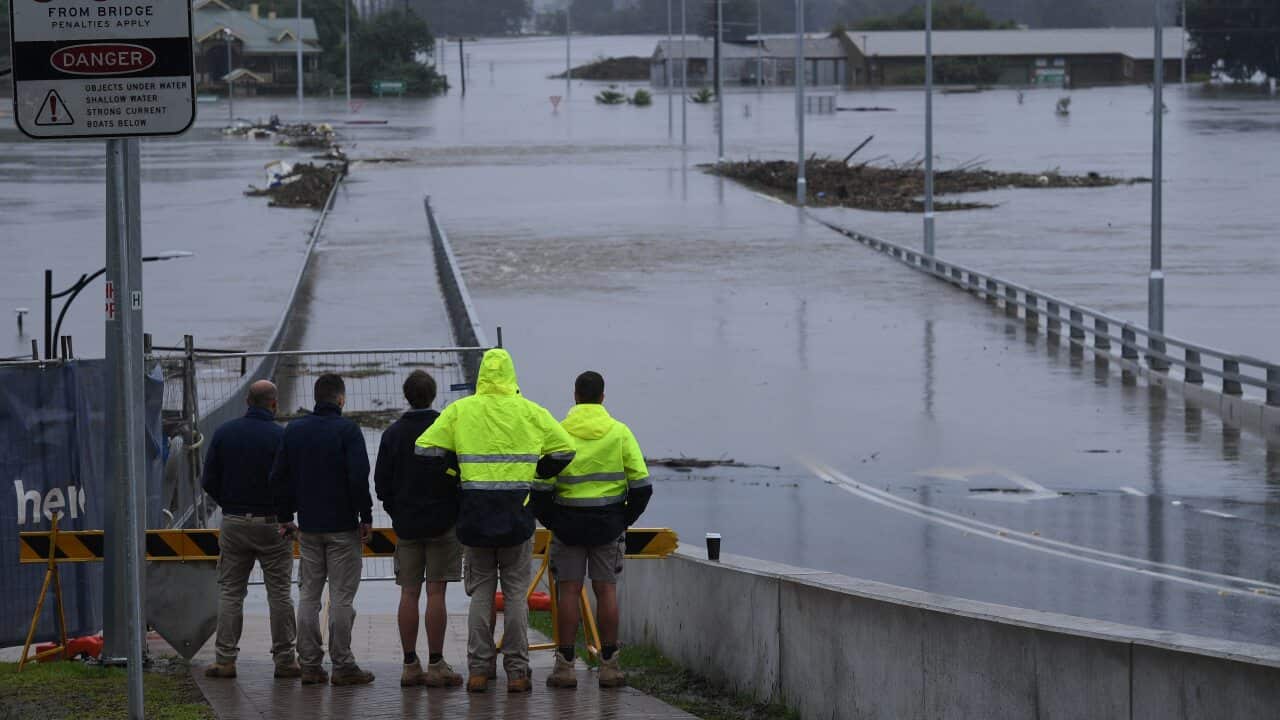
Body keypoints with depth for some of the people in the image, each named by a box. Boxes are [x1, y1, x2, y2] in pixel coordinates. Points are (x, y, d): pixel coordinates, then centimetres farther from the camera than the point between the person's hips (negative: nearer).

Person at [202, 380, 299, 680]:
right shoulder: (281, 437, -10)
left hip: (233, 521, 3)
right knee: (279, 593, 4)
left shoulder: (224, 432, 0)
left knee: (230, 591, 8)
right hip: (272, 524, -3)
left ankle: (225, 659, 4)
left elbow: (209, 481, 2)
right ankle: (284, 659, 6)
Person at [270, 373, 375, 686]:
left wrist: (285, 517, 18)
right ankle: (342, 666, -2)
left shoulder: (294, 430, 7)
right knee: (341, 596, -2)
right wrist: (366, 517, -7)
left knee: (308, 595, 9)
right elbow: (359, 477, -16)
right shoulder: (347, 430, -9)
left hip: (308, 528, 5)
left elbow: (278, 477, 10)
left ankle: (310, 665, 8)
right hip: (343, 526, -5)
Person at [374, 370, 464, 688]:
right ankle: (436, 666, -5)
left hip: (406, 526, 3)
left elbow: (381, 482, 5)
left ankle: (410, 666, 4)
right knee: (436, 593, -3)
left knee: (409, 593, 5)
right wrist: (458, 511, 9)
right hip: (442, 524, -3)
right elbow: (463, 475, -6)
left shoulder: (393, 433, 2)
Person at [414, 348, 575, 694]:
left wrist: (455, 478, 10)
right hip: (517, 514, 0)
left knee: (480, 592, 9)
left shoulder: (459, 412, 0)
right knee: (516, 592, 5)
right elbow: (564, 450, 2)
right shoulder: (531, 413, 0)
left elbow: (426, 448, -3)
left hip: (475, 516, 1)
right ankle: (516, 671, 3)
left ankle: (478, 670, 6)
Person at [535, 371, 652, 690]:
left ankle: (565, 665, 1)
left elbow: (540, 486, -6)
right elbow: (641, 485, -2)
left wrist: (550, 521, 5)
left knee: (568, 590, 2)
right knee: (606, 589, 5)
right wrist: (625, 519, 9)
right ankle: (609, 665, 5)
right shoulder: (619, 433, -1)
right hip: (609, 525, 1)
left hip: (567, 523, -1)